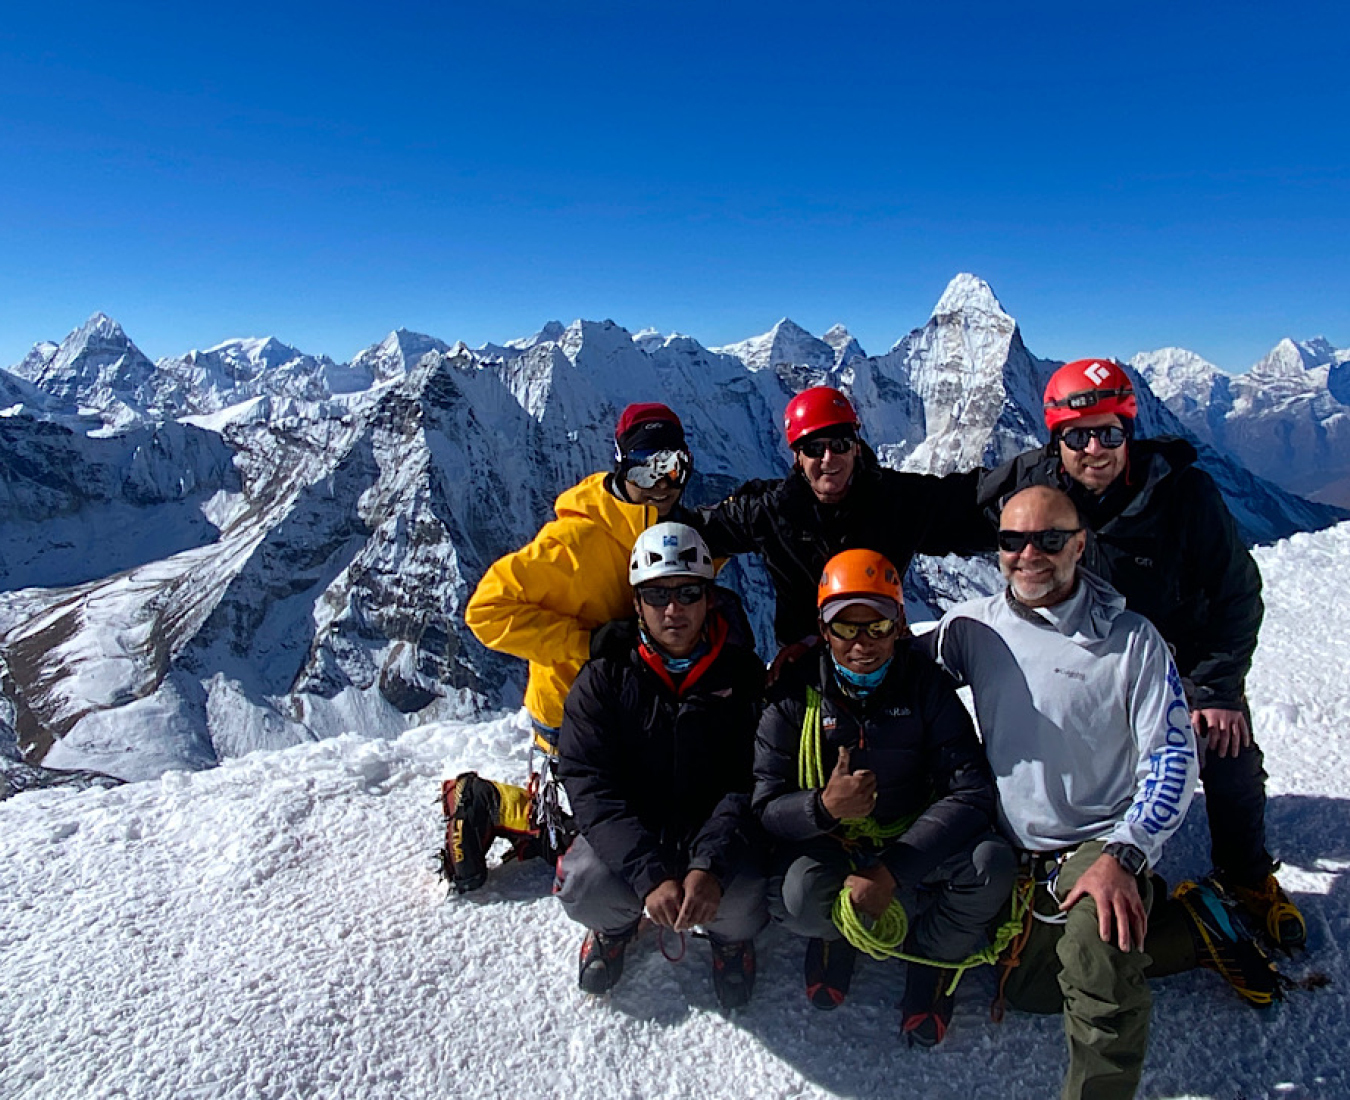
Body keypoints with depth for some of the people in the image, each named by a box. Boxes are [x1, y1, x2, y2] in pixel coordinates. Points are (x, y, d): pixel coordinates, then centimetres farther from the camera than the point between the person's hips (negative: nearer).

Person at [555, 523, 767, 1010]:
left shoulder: (742, 673, -4)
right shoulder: (603, 681, -6)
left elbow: (751, 783, -10)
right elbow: (590, 786, -14)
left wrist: (712, 865, -27)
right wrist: (649, 875, -28)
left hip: (716, 836, 0)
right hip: (627, 837, 1)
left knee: (740, 904, -29)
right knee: (584, 887, -28)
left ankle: (731, 935, 14)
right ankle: (615, 923, 13)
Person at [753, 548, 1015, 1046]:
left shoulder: (926, 685, -11)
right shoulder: (795, 693, -12)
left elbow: (971, 793, -17)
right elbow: (766, 805, -13)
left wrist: (892, 871, -27)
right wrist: (823, 807, -36)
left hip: (913, 841, 1)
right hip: (827, 843, -1)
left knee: (992, 864, -26)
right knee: (800, 897, -32)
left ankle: (933, 956, 7)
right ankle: (838, 932, 8)